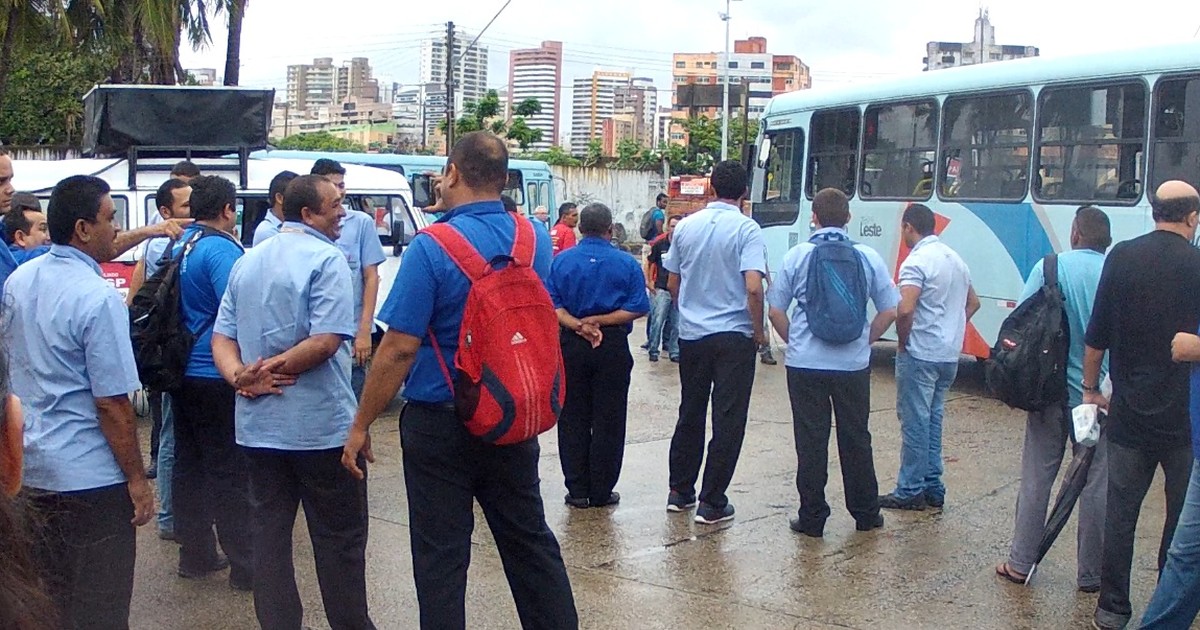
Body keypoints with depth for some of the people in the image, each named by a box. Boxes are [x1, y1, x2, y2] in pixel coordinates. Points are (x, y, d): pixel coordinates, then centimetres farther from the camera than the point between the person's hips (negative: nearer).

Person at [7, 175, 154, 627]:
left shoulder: (18, 281, 4)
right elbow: (112, 405, -19)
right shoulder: (99, 299, -20)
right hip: (89, 480, -8)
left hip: (28, 468, 8)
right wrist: (137, 480, -10)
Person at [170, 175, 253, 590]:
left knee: (190, 465, 14)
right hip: (216, 379, -8)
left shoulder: (178, 246, 10)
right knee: (230, 472, -3)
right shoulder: (221, 249, -16)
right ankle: (245, 566, 3)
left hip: (183, 375, 9)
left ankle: (195, 556, 24)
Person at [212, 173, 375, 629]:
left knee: (270, 531, 12)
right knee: (339, 538, 4)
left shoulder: (247, 262, 12)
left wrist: (241, 376, -8)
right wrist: (271, 368, -14)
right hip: (321, 424, -7)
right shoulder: (326, 259, -12)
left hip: (258, 424, 7)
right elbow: (327, 340, -22)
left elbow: (222, 336, 8)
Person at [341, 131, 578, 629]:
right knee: (530, 541, 17)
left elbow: (400, 348, -18)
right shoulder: (535, 240, -1)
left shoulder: (432, 248, -18)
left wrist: (361, 425, -10)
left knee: (442, 556, 5)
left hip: (440, 424, -5)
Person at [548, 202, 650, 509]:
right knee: (608, 421, 6)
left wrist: (577, 325, -15)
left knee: (573, 419, 10)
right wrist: (598, 320, -10)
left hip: (571, 346, 2)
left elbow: (552, 305, -9)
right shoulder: (626, 263, -4)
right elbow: (637, 308, -10)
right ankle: (601, 492, 10)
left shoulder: (560, 261, 1)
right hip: (613, 345, -1)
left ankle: (577, 491, 12)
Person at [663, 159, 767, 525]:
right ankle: (712, 504, 4)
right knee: (728, 420, 2)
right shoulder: (747, 230, -10)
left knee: (690, 414, 17)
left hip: (691, 334, 5)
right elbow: (753, 288, -20)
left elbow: (672, 284, 11)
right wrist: (758, 331, -6)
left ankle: (680, 493, 24)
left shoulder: (686, 227, 5)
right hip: (734, 336, -5)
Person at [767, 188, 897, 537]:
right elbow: (890, 311, 2)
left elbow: (775, 312, -1)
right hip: (853, 364, 1)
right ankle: (866, 514, 23)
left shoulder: (798, 256, -3)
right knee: (856, 439, 13)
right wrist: (866, 340, 13)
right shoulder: (868, 257, -1)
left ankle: (812, 518, 10)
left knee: (811, 441, 6)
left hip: (805, 364, -1)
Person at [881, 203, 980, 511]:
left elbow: (905, 310, -27)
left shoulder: (917, 261, -15)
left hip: (919, 355, -8)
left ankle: (910, 492, 3)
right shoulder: (955, 258, 14)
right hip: (949, 355, 9)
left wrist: (903, 342, -11)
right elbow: (973, 303, 26)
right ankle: (932, 489, 19)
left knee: (914, 423, -2)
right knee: (932, 421, 15)